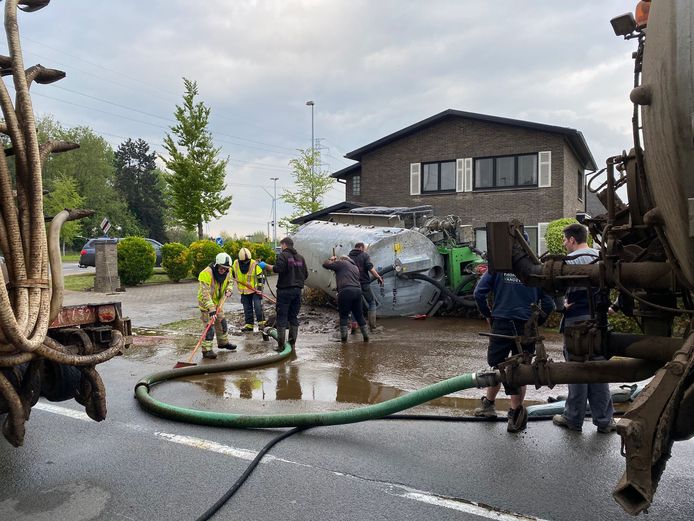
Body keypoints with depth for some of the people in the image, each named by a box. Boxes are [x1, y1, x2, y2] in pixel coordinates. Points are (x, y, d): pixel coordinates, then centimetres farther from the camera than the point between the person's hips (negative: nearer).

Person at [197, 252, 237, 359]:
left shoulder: (226, 273, -8)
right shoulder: (206, 274, -31)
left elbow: (229, 282, 14)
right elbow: (205, 295, -34)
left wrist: (229, 290, -10)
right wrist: (211, 310, -40)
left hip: (218, 302, 8)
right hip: (206, 303, -7)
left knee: (222, 322, 19)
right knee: (209, 327, -11)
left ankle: (223, 342, 39)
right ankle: (206, 350, -3)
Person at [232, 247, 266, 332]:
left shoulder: (254, 264, -16)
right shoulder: (236, 264, -6)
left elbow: (261, 277, -9)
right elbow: (233, 274, 15)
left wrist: (260, 287, -13)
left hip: (255, 290, -4)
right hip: (244, 291, 4)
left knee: (257, 306, -12)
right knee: (247, 309, 9)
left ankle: (261, 322, -1)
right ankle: (249, 324, 18)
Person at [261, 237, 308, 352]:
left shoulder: (283, 255, -5)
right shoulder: (300, 257, 14)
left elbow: (277, 269, -21)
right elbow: (306, 275, 13)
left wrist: (265, 266, -9)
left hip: (285, 290, -6)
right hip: (297, 290, 6)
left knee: (281, 317, -1)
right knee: (294, 317, 12)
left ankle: (281, 345, -2)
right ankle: (292, 344, 14)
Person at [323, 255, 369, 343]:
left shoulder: (341, 263, 6)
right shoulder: (355, 267, 28)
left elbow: (325, 264, 5)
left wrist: (331, 259, 24)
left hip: (346, 291, -6)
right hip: (358, 290, 7)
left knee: (343, 316, 1)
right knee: (359, 315, 14)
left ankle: (344, 338, 0)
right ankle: (366, 337, 16)